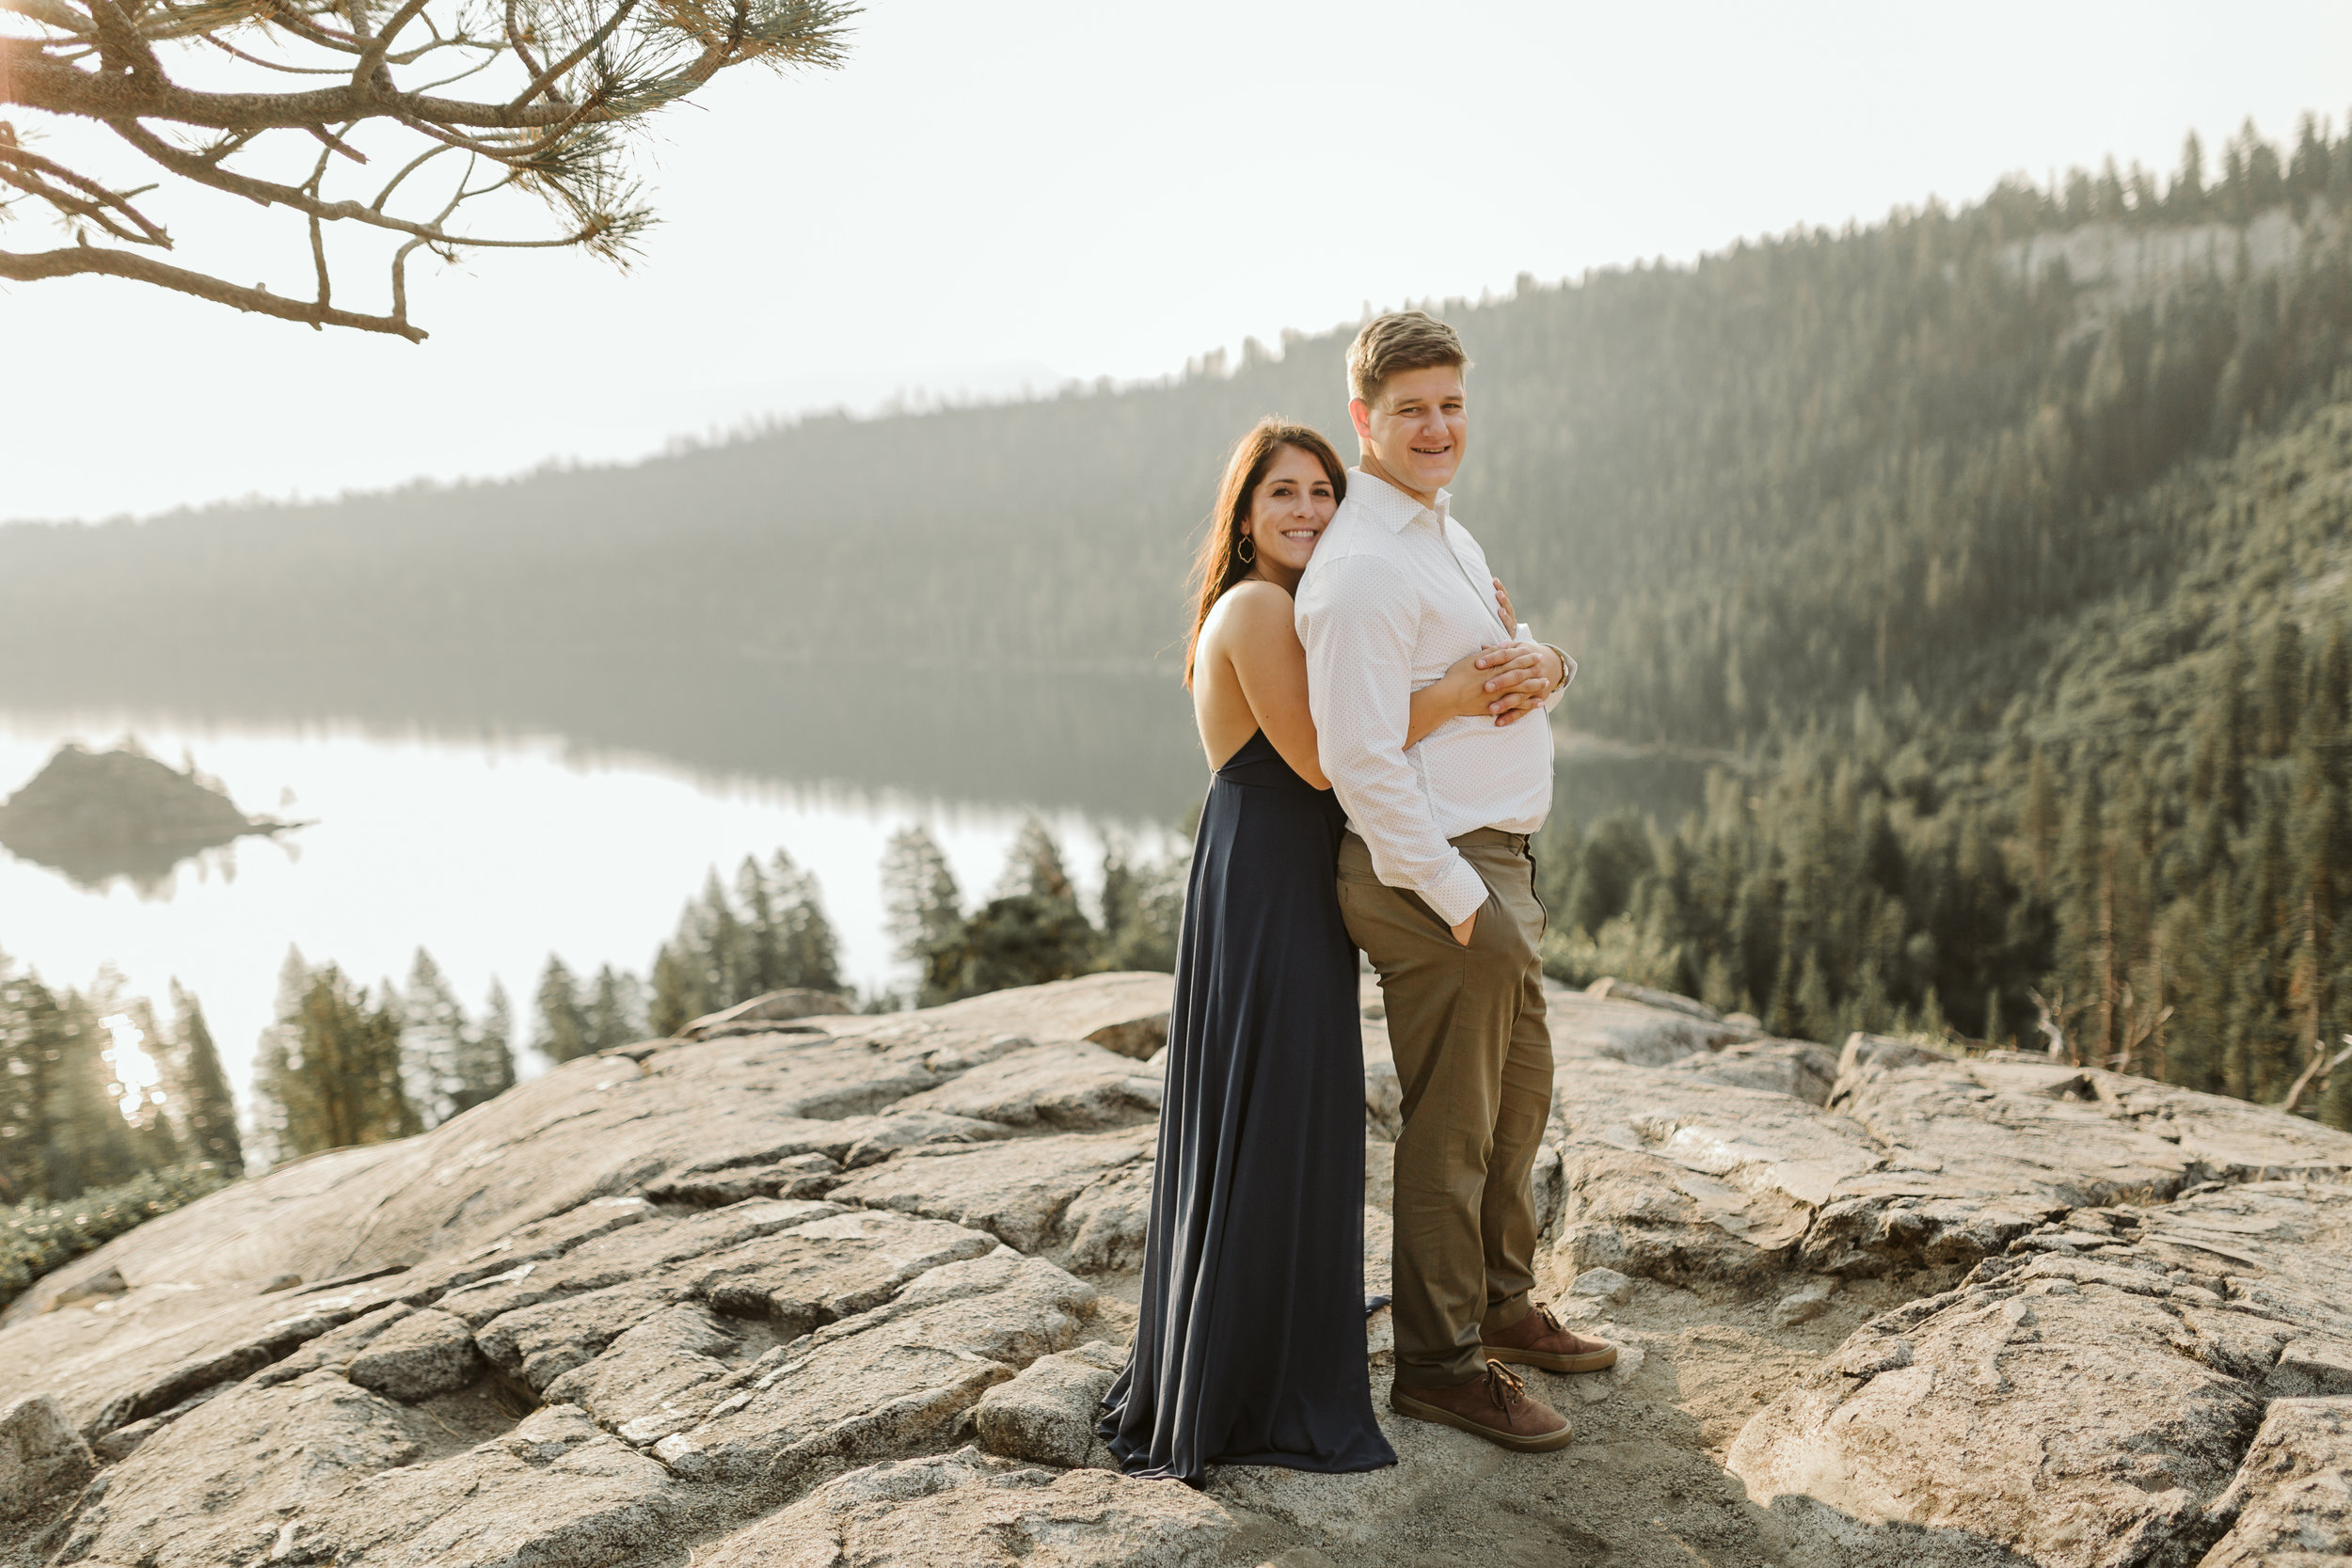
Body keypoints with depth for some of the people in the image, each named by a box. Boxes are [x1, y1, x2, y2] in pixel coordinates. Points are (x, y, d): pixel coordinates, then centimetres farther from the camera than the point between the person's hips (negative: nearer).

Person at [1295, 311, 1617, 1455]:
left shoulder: (1448, 534, 14)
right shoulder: (1359, 568, -18)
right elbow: (1361, 762, -23)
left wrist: (1534, 665, 8)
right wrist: (1459, 898, -20)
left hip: (1490, 859, 10)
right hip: (1429, 872, -10)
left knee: (1521, 1086, 22)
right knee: (1452, 1124, 2)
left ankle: (1501, 1303, 41)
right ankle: (1438, 1362, 20)